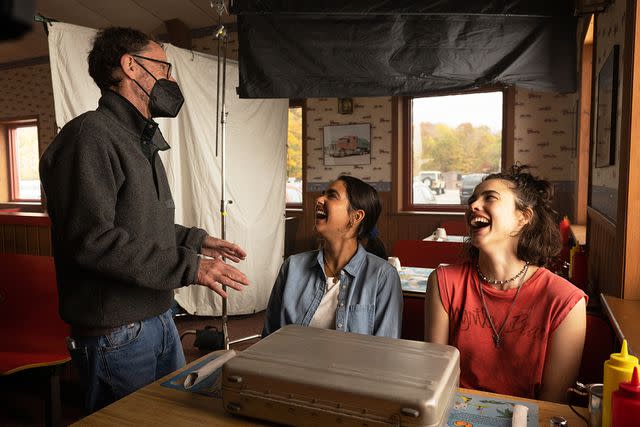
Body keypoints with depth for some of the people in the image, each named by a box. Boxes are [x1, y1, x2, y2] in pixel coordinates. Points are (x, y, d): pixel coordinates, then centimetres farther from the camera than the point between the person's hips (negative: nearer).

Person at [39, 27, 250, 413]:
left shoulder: (143, 143, 14)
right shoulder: (91, 134, -17)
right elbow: (91, 239, -26)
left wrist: (195, 240, 9)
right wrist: (188, 267, -25)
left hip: (160, 319, 9)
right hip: (116, 334, -9)